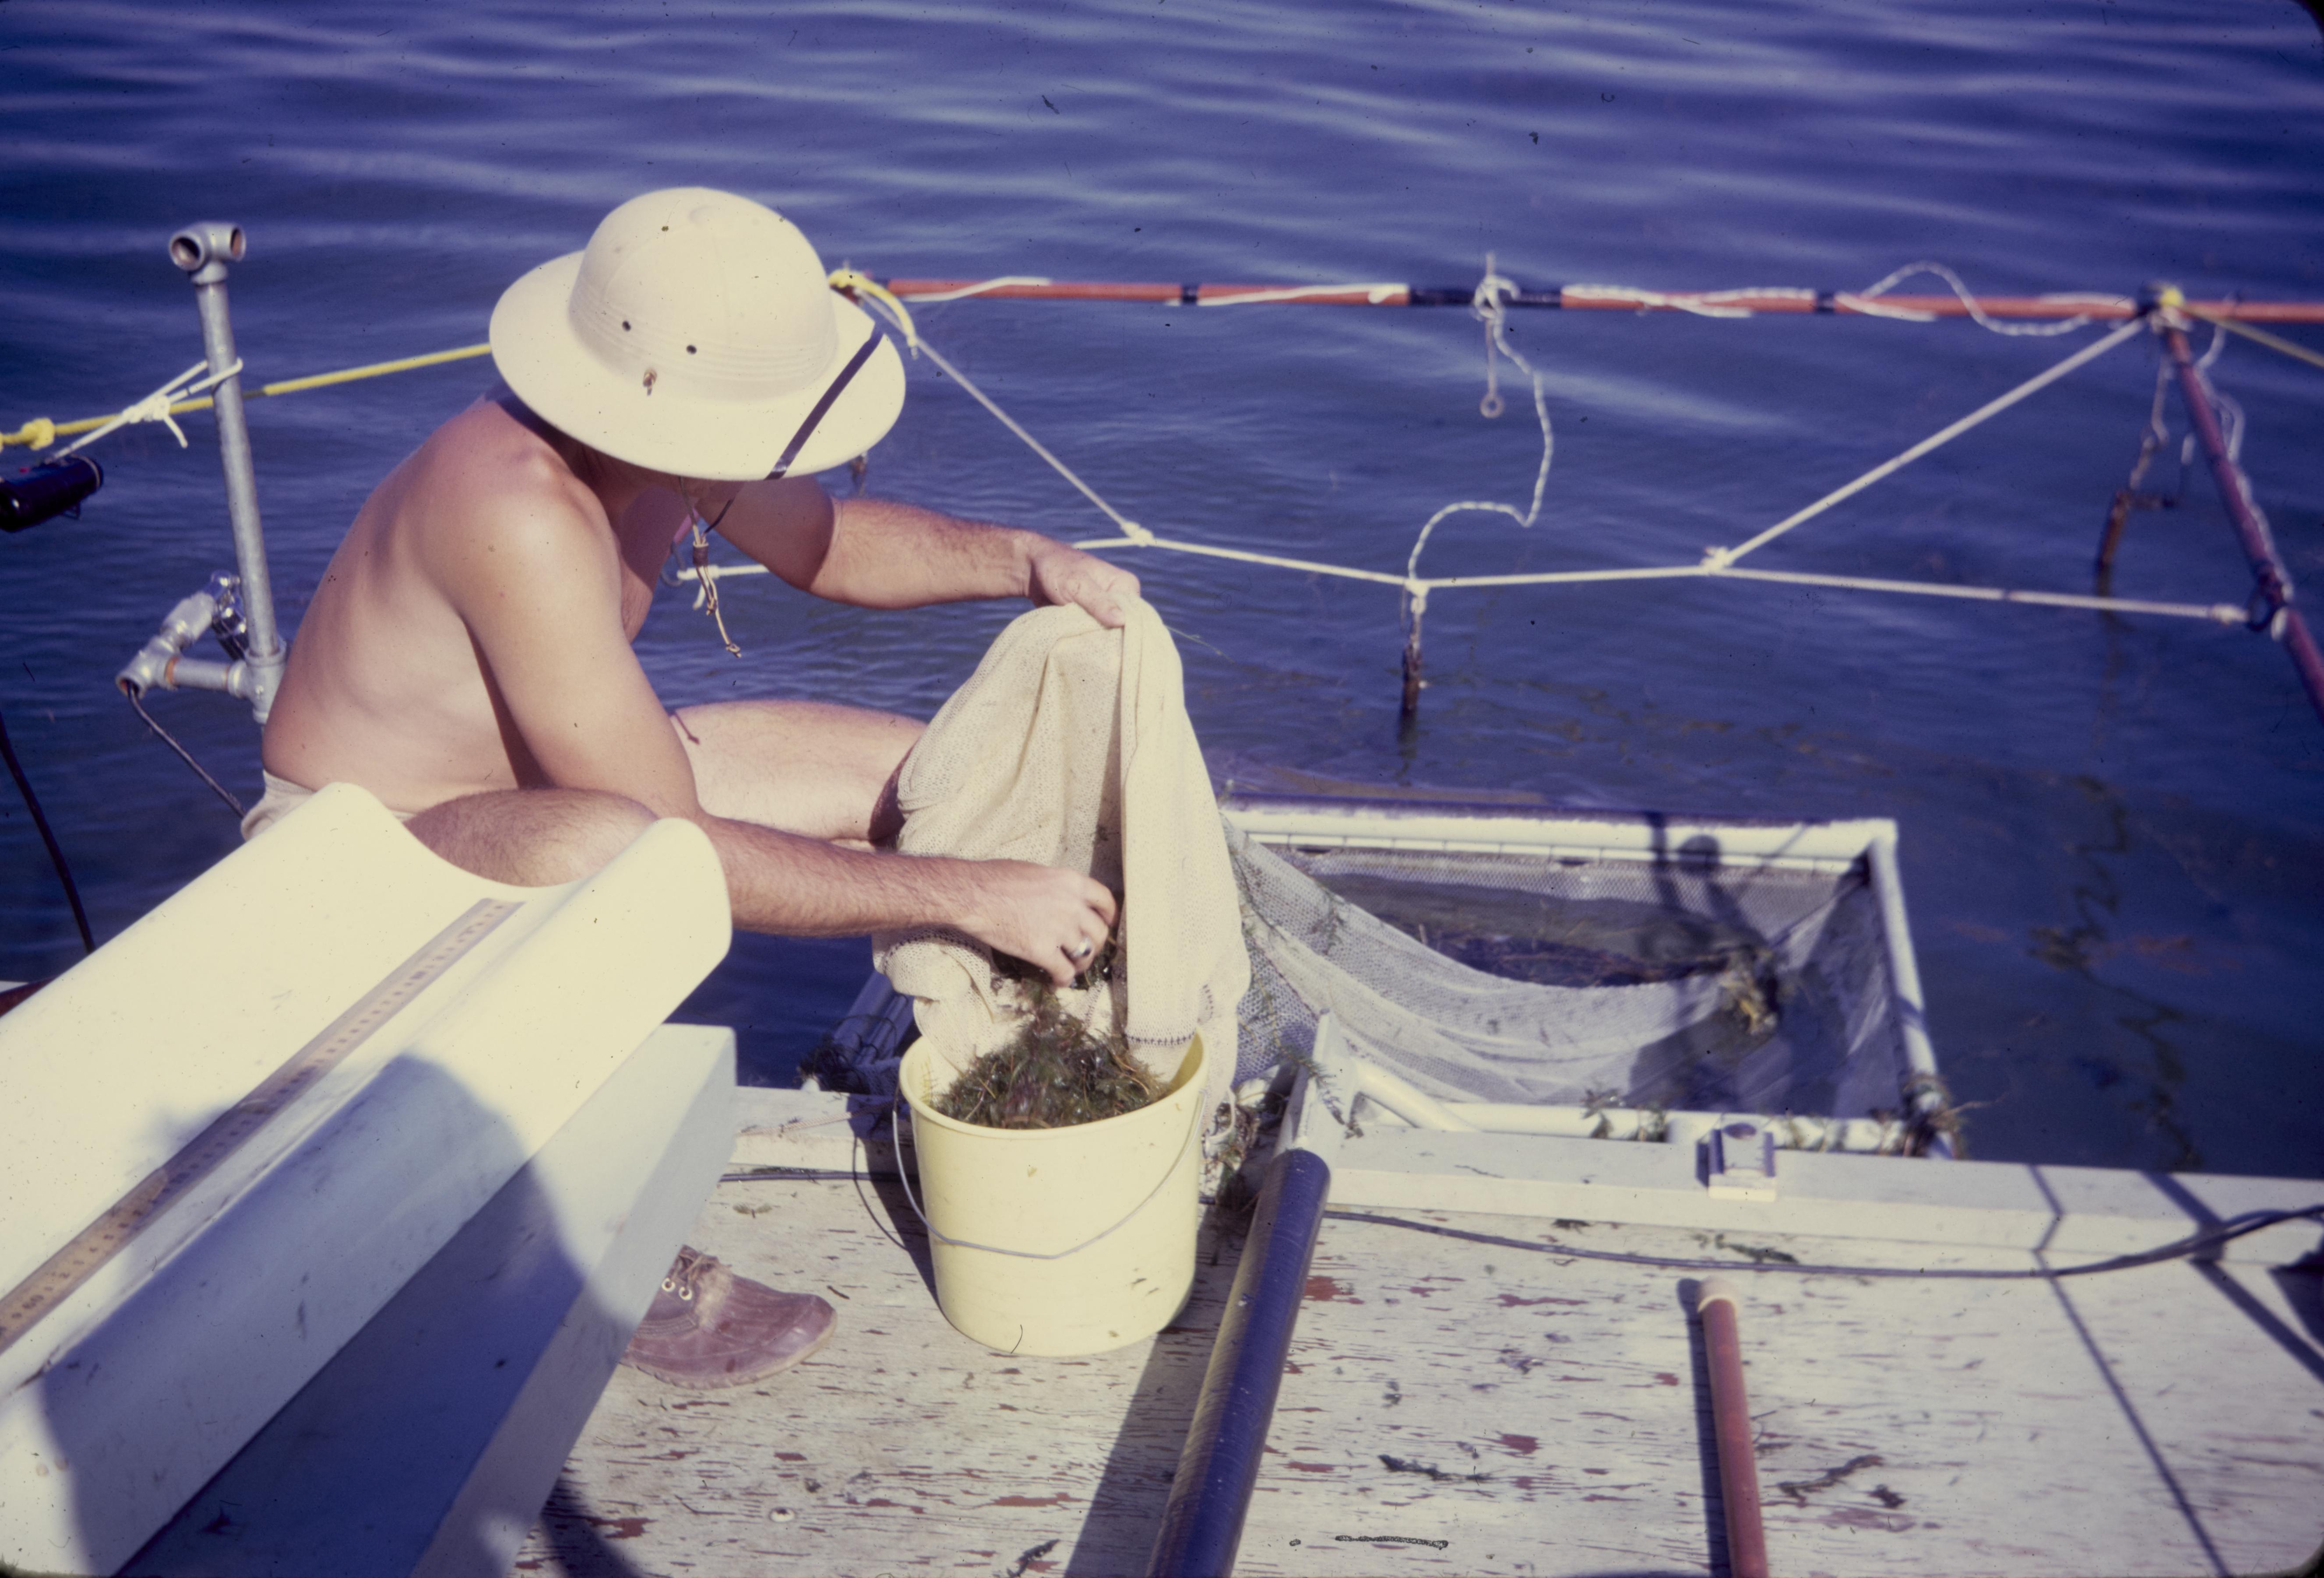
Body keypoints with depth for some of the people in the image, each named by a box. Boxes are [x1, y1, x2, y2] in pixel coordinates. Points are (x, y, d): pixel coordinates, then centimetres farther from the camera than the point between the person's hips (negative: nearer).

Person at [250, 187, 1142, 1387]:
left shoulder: (665, 430, -12)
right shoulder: (522, 509, -37)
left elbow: (825, 540, 10)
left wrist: (1025, 560, -7)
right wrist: (971, 897, -32)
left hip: (541, 777, 9)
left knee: (917, 775, 2)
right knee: (615, 855, -42)